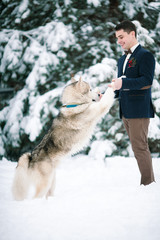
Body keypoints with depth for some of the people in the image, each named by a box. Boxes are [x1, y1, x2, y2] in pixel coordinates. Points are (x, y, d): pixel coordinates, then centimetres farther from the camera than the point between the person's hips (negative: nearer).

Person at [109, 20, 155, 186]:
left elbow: (147, 80, -19)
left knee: (139, 147, -10)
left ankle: (148, 183, -4)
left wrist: (123, 83, -30)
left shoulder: (145, 55, -7)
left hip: (139, 110, -9)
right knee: (137, 148, 10)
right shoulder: (122, 59, 21)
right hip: (126, 111, 9)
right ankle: (149, 183, 15)